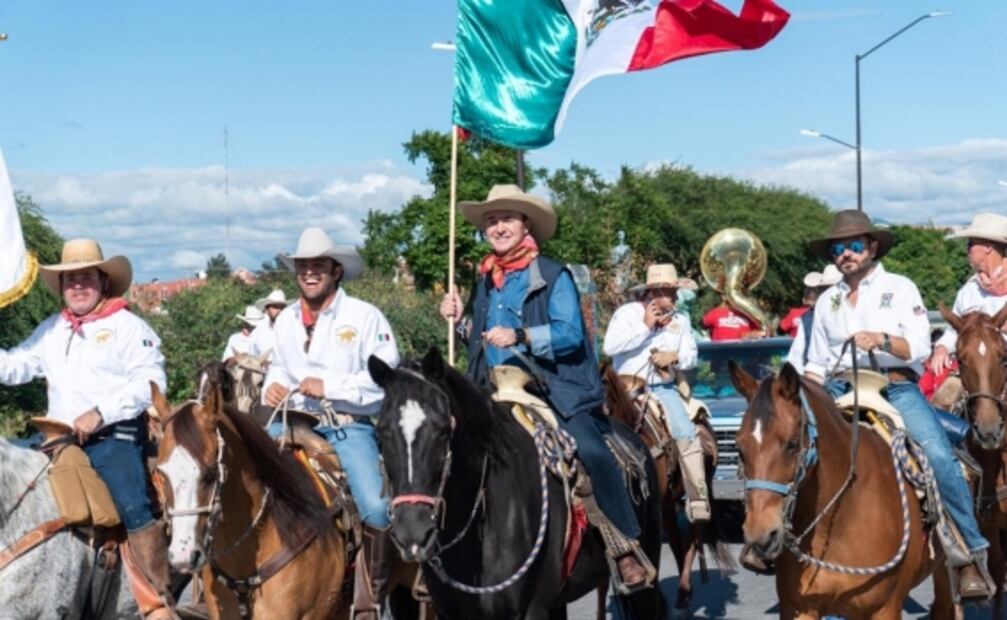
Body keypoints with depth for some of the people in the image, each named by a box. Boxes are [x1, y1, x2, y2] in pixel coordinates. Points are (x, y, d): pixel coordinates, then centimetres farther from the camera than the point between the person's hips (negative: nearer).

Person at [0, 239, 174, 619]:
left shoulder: (127, 326, 1)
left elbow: (150, 381, -11)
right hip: (59, 438, 7)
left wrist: (100, 413, -20)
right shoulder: (51, 330, 20)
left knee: (132, 506, -25)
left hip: (114, 438, -7)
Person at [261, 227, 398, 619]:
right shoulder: (285, 320, 13)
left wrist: (329, 387, -20)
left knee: (378, 509, -25)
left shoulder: (364, 316, -5)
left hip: (350, 427, -5)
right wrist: (273, 387, 3)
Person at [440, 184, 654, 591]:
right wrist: (459, 321, 9)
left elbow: (571, 333, -14)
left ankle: (626, 547, -13)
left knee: (592, 453, -25)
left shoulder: (552, 275, -1)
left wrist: (521, 336, -27)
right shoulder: (485, 282, 17)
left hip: (557, 393, -6)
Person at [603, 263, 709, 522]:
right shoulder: (627, 312, -4)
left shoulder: (680, 320, 10)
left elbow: (691, 356, 12)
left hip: (663, 388, 3)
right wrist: (645, 326, -18)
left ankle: (697, 500, -12)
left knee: (687, 433, -17)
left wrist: (675, 357, -11)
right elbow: (609, 346, -18)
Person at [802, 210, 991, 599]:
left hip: (896, 387, -3)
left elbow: (919, 348, -3)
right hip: (842, 390, 4)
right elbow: (817, 364, 21)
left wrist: (882, 339, -21)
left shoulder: (900, 288, 9)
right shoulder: (827, 301, 19)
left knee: (938, 456, -25)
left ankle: (972, 554, -16)